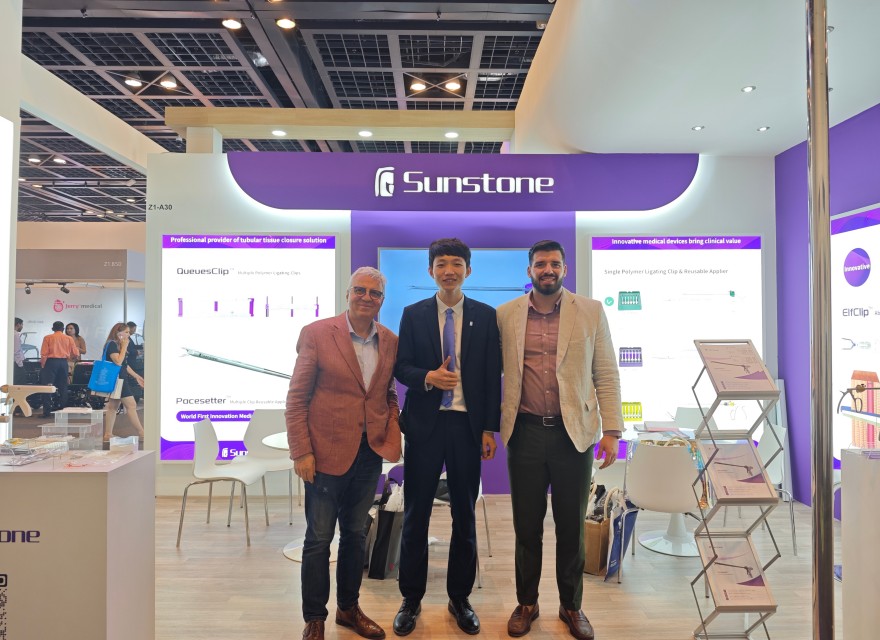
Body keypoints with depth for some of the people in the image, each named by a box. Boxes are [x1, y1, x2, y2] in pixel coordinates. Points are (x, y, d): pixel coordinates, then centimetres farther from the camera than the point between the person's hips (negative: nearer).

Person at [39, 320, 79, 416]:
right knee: (63, 386, 10)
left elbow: (44, 354, -6)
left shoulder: (48, 338, 1)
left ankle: (47, 410, -4)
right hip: (64, 362, 3)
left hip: (51, 362, -2)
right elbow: (76, 354, 5)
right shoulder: (69, 338, 6)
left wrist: (42, 365, 3)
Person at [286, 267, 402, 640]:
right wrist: (301, 452, -12)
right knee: (319, 538, 8)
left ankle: (349, 608, 36)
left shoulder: (390, 342, 4)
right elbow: (296, 398, -8)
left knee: (355, 535, 18)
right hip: (327, 453, -4)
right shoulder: (316, 334, -8)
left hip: (370, 455, 4)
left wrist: (392, 433, -2)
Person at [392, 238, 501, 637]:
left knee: (465, 515, 11)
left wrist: (489, 428, -2)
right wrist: (428, 377, -19)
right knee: (416, 515, 8)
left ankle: (460, 598, 29)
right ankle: (411, 599, 25)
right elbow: (401, 366, 2)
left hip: (467, 425, 0)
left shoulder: (486, 316, 3)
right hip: (424, 424, 0)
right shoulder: (413, 314, 4)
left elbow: (492, 376, 2)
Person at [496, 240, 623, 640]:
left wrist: (611, 431, -5)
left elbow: (606, 375, 1)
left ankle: (571, 606, 32)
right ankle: (526, 603, 32)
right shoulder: (505, 315, 3)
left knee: (571, 526, 12)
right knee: (527, 525, 12)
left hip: (574, 432, 0)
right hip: (525, 432, 0)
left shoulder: (591, 312, 2)